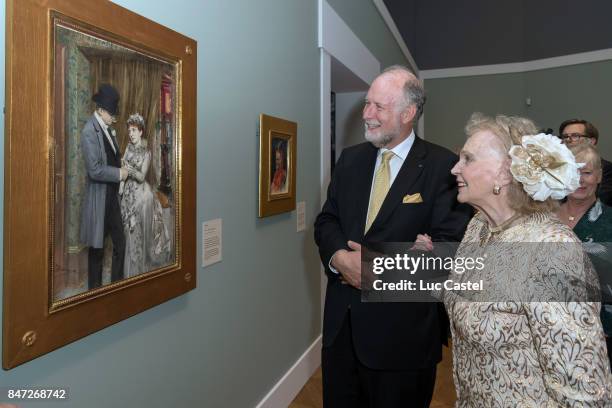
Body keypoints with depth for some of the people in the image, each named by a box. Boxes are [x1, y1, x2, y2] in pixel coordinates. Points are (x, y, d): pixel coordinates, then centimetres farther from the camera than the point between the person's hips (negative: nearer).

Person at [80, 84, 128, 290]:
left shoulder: (107, 127, 8)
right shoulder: (89, 131, -17)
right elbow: (95, 170, -23)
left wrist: (121, 169, 1)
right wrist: (119, 174, -13)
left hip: (113, 196, 7)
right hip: (98, 198, -7)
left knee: (120, 244, 12)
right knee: (97, 248, 8)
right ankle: (95, 289, 24)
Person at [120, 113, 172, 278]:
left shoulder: (146, 152, -6)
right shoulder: (129, 147, 8)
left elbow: (142, 176, -14)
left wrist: (132, 170, -29)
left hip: (141, 193, -4)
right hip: (128, 192, 5)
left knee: (140, 231, 0)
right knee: (129, 231, 8)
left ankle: (141, 268, 13)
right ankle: (130, 269, 22)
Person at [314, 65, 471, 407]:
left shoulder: (443, 167, -11)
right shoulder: (351, 159, 6)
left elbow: (449, 242, -16)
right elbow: (326, 221, 5)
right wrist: (341, 257, -15)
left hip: (403, 328, -4)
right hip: (341, 320, 5)